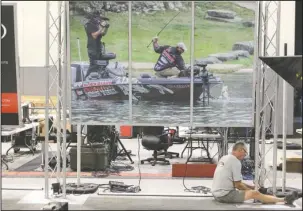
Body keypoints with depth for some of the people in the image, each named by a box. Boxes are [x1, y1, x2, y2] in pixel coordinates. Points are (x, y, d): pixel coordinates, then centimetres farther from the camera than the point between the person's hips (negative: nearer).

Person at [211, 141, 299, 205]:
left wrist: (252, 187, 22)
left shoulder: (225, 158, 15)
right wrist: (252, 190, 5)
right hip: (225, 195, -10)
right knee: (255, 193, -8)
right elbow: (238, 185, -12)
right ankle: (285, 200, 0)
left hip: (217, 193, 10)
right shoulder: (235, 161, -14)